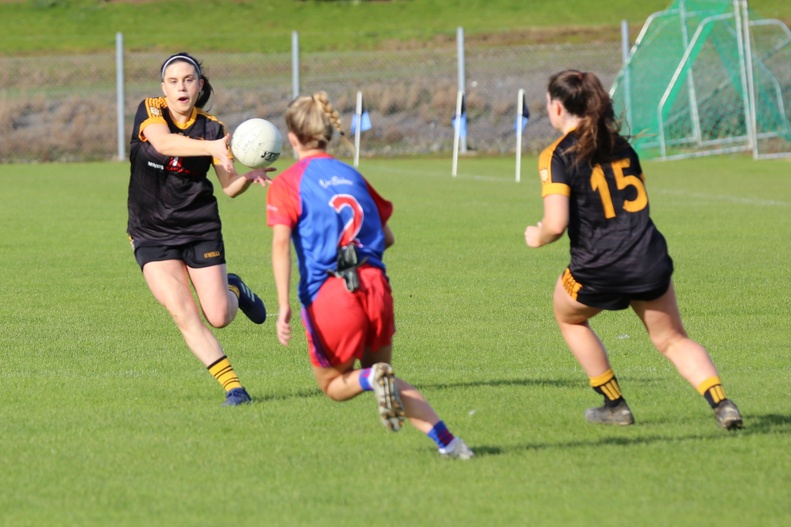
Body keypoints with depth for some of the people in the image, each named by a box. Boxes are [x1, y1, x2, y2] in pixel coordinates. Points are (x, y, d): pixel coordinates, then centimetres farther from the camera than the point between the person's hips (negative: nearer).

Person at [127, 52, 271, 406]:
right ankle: (232, 386, -2)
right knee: (184, 315, -14)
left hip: (201, 229, 1)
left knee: (219, 318, -5)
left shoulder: (211, 128, -4)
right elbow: (163, 141, -32)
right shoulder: (150, 111, -9)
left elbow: (229, 187, -4)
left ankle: (234, 289, 31)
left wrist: (249, 177, -27)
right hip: (152, 235, -1)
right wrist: (213, 147, -47)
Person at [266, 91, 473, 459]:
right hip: (376, 284, 4)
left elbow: (281, 242, -12)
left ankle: (373, 379, -17)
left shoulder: (287, 183, 3)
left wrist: (283, 306, -17)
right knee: (381, 374, 21)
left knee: (332, 384, 18)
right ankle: (446, 439, 1)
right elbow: (387, 238, 18)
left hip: (329, 294, -4)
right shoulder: (352, 176, 17)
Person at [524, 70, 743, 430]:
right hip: (649, 257, 4)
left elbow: (556, 224, -15)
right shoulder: (620, 144, 12)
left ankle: (615, 406, 25)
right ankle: (721, 403, -7)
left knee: (568, 316, 27)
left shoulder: (557, 156, -7)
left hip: (598, 265, -4)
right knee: (672, 339, 16)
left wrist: (537, 237, 6)